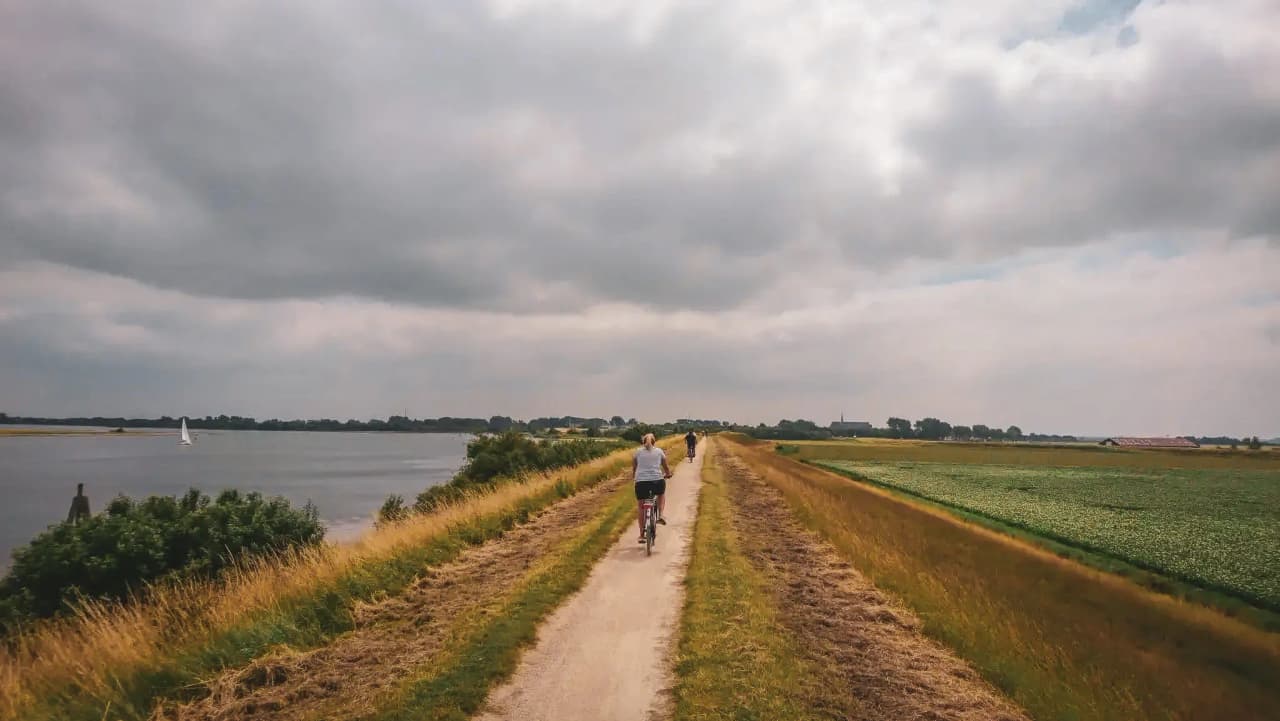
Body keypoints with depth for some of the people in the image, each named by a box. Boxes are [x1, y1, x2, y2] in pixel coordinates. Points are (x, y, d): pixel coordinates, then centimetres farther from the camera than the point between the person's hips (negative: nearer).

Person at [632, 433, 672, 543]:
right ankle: (660, 515, 15)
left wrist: (633, 475, 40)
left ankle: (642, 535, 16)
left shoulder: (638, 451, 12)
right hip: (657, 481, 0)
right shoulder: (659, 451, 13)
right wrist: (668, 474, 43)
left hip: (641, 482, 0)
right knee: (662, 494, 34)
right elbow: (666, 467, 24)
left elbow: (634, 468, 20)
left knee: (640, 506, 16)